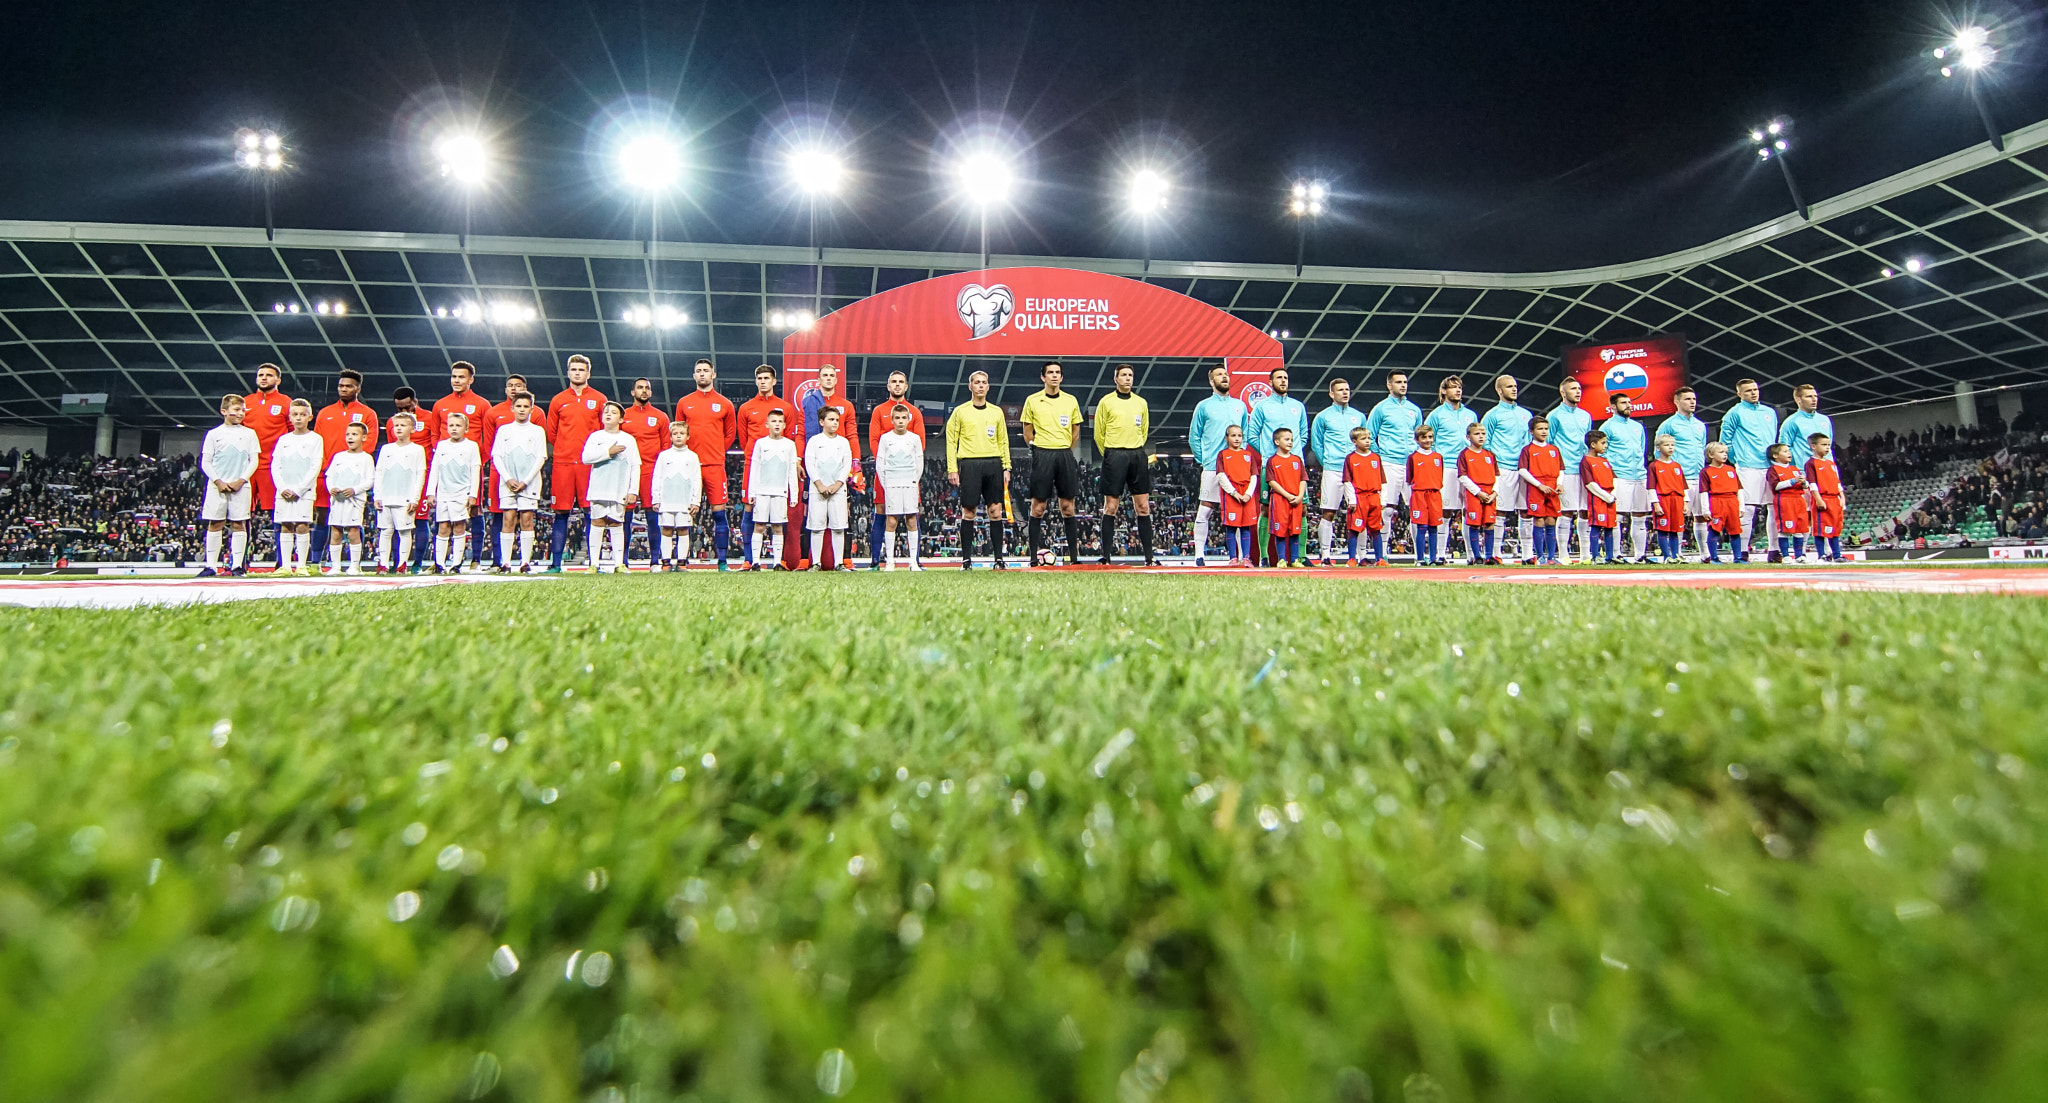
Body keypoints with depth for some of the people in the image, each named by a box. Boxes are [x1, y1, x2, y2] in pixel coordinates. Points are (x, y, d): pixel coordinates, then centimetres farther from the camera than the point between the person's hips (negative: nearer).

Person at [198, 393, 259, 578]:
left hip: (241, 486, 0)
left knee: (239, 525, -2)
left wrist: (241, 480, -7)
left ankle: (237, 566, 1)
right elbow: (205, 462, 6)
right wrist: (218, 481, -7)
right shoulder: (214, 434, 8)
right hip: (217, 486, 0)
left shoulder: (249, 433, 9)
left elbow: (254, 461, 5)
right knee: (214, 524, 1)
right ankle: (211, 566, 5)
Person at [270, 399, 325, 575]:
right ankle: (285, 565, 6)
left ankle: (301, 565, -3)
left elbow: (315, 468, -4)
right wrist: (282, 488, -6)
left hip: (305, 492, -4)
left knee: (302, 527, -7)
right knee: (285, 527, 3)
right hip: (284, 491, 4)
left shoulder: (315, 439, 2)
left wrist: (298, 489, -10)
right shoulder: (283, 439, 12)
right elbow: (275, 466, 9)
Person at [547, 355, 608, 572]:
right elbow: (551, 432, 17)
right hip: (563, 463, 1)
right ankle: (555, 563, 5)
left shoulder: (599, 399, 7)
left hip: (590, 463, -1)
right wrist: (564, 451, 13)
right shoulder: (558, 401, 11)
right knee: (561, 513, 1)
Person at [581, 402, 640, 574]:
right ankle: (594, 563, 1)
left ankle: (619, 563, 3)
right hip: (598, 489, 0)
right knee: (597, 523, -1)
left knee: (617, 524, 0)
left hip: (620, 491, 0)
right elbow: (586, 457, -5)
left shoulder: (629, 440, 8)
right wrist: (608, 452, -12)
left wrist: (633, 491, -1)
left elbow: (635, 467, 5)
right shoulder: (595, 437, 9)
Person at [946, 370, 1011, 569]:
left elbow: (1003, 442, 16)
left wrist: (1006, 467, 8)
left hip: (993, 464, 2)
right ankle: (966, 559, 5)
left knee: (995, 511, 0)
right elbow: (951, 441, 4)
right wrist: (952, 468, -4)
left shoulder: (996, 411, 14)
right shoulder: (960, 411, 6)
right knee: (968, 512, -1)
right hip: (970, 463, -2)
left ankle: (999, 558, 4)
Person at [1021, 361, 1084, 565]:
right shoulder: (1033, 400, 3)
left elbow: (1076, 431, 15)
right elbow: (1027, 431, 8)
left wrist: (1065, 451, 9)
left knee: (1067, 506, 3)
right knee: (1038, 506, 0)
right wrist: (1037, 451, 4)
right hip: (1042, 455, -2)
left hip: (1065, 455, 2)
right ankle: (1033, 555, 4)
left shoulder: (1071, 401, 8)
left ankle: (1074, 555, 6)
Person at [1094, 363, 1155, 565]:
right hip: (1114, 456, -3)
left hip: (1137, 456, 3)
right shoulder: (1106, 402, 1)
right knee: (1111, 507, -2)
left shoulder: (1141, 403, 12)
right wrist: (1111, 456, 8)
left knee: (1143, 506, 2)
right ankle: (1106, 555, 2)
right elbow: (1099, 434, 5)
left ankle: (1149, 556, 5)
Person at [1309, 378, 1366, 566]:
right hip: (1333, 472, -3)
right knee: (1328, 513, -5)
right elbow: (1316, 445, 8)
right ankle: (1326, 554, -1)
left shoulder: (1359, 416, 17)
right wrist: (1327, 464, 3)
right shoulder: (1323, 417, 7)